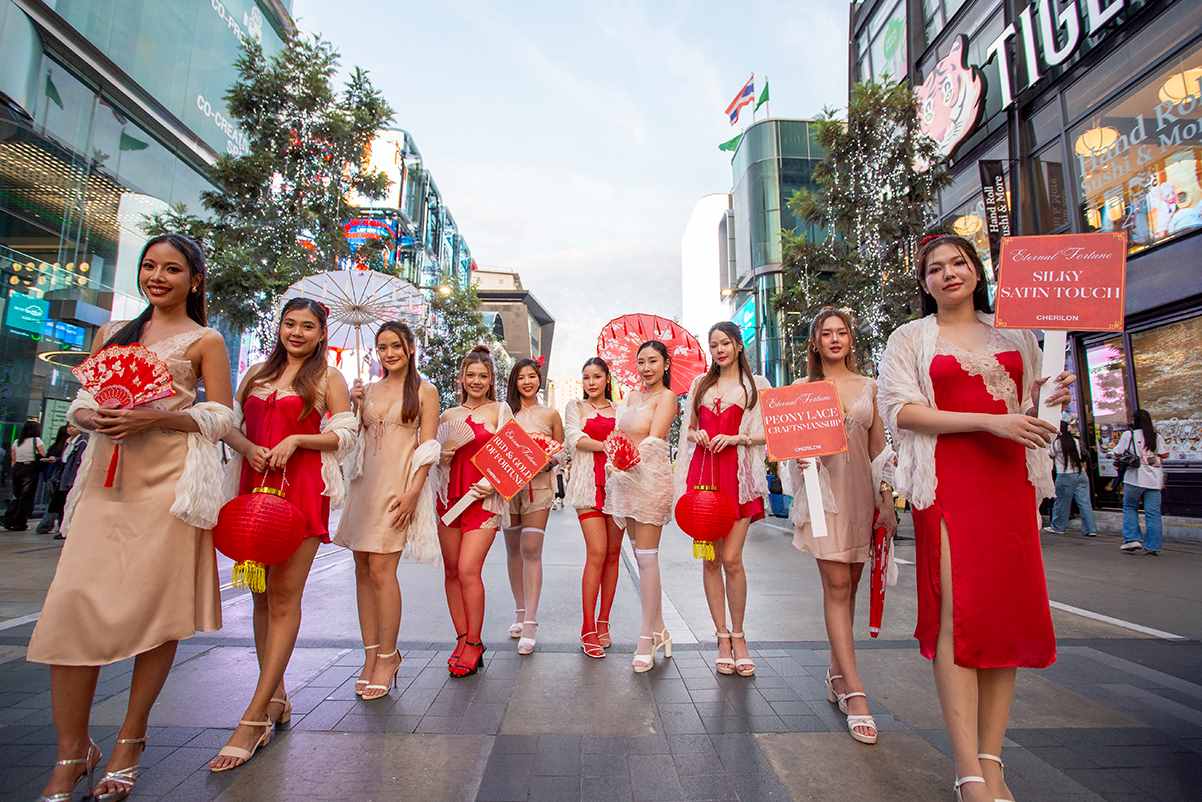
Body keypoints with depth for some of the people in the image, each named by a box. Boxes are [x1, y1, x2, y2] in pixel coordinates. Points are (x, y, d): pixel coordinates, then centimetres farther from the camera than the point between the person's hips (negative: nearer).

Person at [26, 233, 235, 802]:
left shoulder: (204, 341, 5)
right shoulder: (111, 333, 19)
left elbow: (222, 417, 0)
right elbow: (81, 400, 20)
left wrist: (155, 417, -14)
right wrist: (91, 416, -3)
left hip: (169, 479, -4)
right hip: (106, 477, 4)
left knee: (154, 606, 0)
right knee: (71, 605, -4)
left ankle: (130, 740, 17)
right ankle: (72, 753, 12)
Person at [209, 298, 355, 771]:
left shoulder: (328, 377, 5)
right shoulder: (258, 373, 17)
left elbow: (345, 434, -1)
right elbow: (228, 423, 16)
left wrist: (295, 439, -13)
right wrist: (248, 448, -3)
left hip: (303, 490, -5)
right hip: (254, 485, 5)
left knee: (283, 597, -7)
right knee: (261, 595, 9)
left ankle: (254, 718, -1)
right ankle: (276, 699, 22)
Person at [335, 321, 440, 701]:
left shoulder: (424, 391, 2)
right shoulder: (369, 390, 14)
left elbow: (428, 448, -4)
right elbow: (357, 438, 18)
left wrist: (412, 492, -14)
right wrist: (356, 406, 3)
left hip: (398, 486, -5)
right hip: (364, 483, 5)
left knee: (381, 569, -10)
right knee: (362, 569, 6)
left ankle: (387, 656, 4)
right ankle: (371, 654, 18)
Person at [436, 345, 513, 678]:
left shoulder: (500, 411, 3)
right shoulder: (449, 415, 13)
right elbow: (434, 453, 19)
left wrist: (490, 484, -15)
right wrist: (440, 457, -4)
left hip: (484, 499, -4)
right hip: (449, 497, 5)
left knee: (468, 570, -11)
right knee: (451, 571, 7)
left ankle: (474, 644, 5)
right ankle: (462, 639, 20)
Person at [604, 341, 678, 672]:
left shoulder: (666, 397, -4)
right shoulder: (633, 396, 18)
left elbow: (655, 439, -18)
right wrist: (615, 461, 2)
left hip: (651, 478, -7)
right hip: (626, 480, 7)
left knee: (646, 557, -5)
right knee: (641, 555, 10)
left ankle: (647, 639, 4)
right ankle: (658, 629, 22)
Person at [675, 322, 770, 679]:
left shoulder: (756, 385, 9)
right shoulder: (700, 383, 18)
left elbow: (767, 434, 4)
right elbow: (687, 430, 20)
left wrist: (735, 438, -10)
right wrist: (696, 435, -1)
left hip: (738, 475, -3)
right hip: (702, 474, 3)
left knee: (731, 558, -8)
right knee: (710, 559, 4)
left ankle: (738, 635, 12)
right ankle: (722, 636, 16)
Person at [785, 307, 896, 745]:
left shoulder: (869, 387, 12)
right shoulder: (802, 387, 5)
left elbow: (879, 449, 12)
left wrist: (887, 498, 8)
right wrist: (799, 458, -17)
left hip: (861, 490, 3)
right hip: (822, 487, -3)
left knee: (848, 585, 10)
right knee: (836, 585, -8)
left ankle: (837, 673, 25)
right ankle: (854, 691, -4)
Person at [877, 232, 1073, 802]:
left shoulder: (1015, 334, 18)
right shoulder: (910, 338, 6)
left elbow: (1031, 404, 24)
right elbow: (898, 408, -7)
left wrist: (1051, 401, 0)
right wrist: (989, 421, -14)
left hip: (1010, 480, 4)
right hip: (946, 482, -4)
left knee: (1008, 610, 2)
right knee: (957, 613, -8)